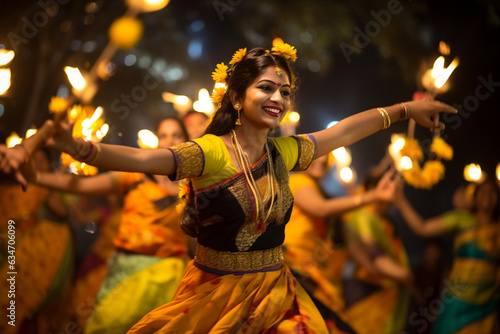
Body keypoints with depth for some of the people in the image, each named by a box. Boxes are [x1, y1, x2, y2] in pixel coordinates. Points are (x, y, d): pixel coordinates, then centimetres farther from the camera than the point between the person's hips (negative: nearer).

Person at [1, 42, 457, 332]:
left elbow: (345, 130, 15)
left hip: (275, 294, 5)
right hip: (215, 296, -4)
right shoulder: (210, 153, -15)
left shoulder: (285, 152, 2)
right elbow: (141, 158, -31)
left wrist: (406, 109, 21)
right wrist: (76, 147, -48)